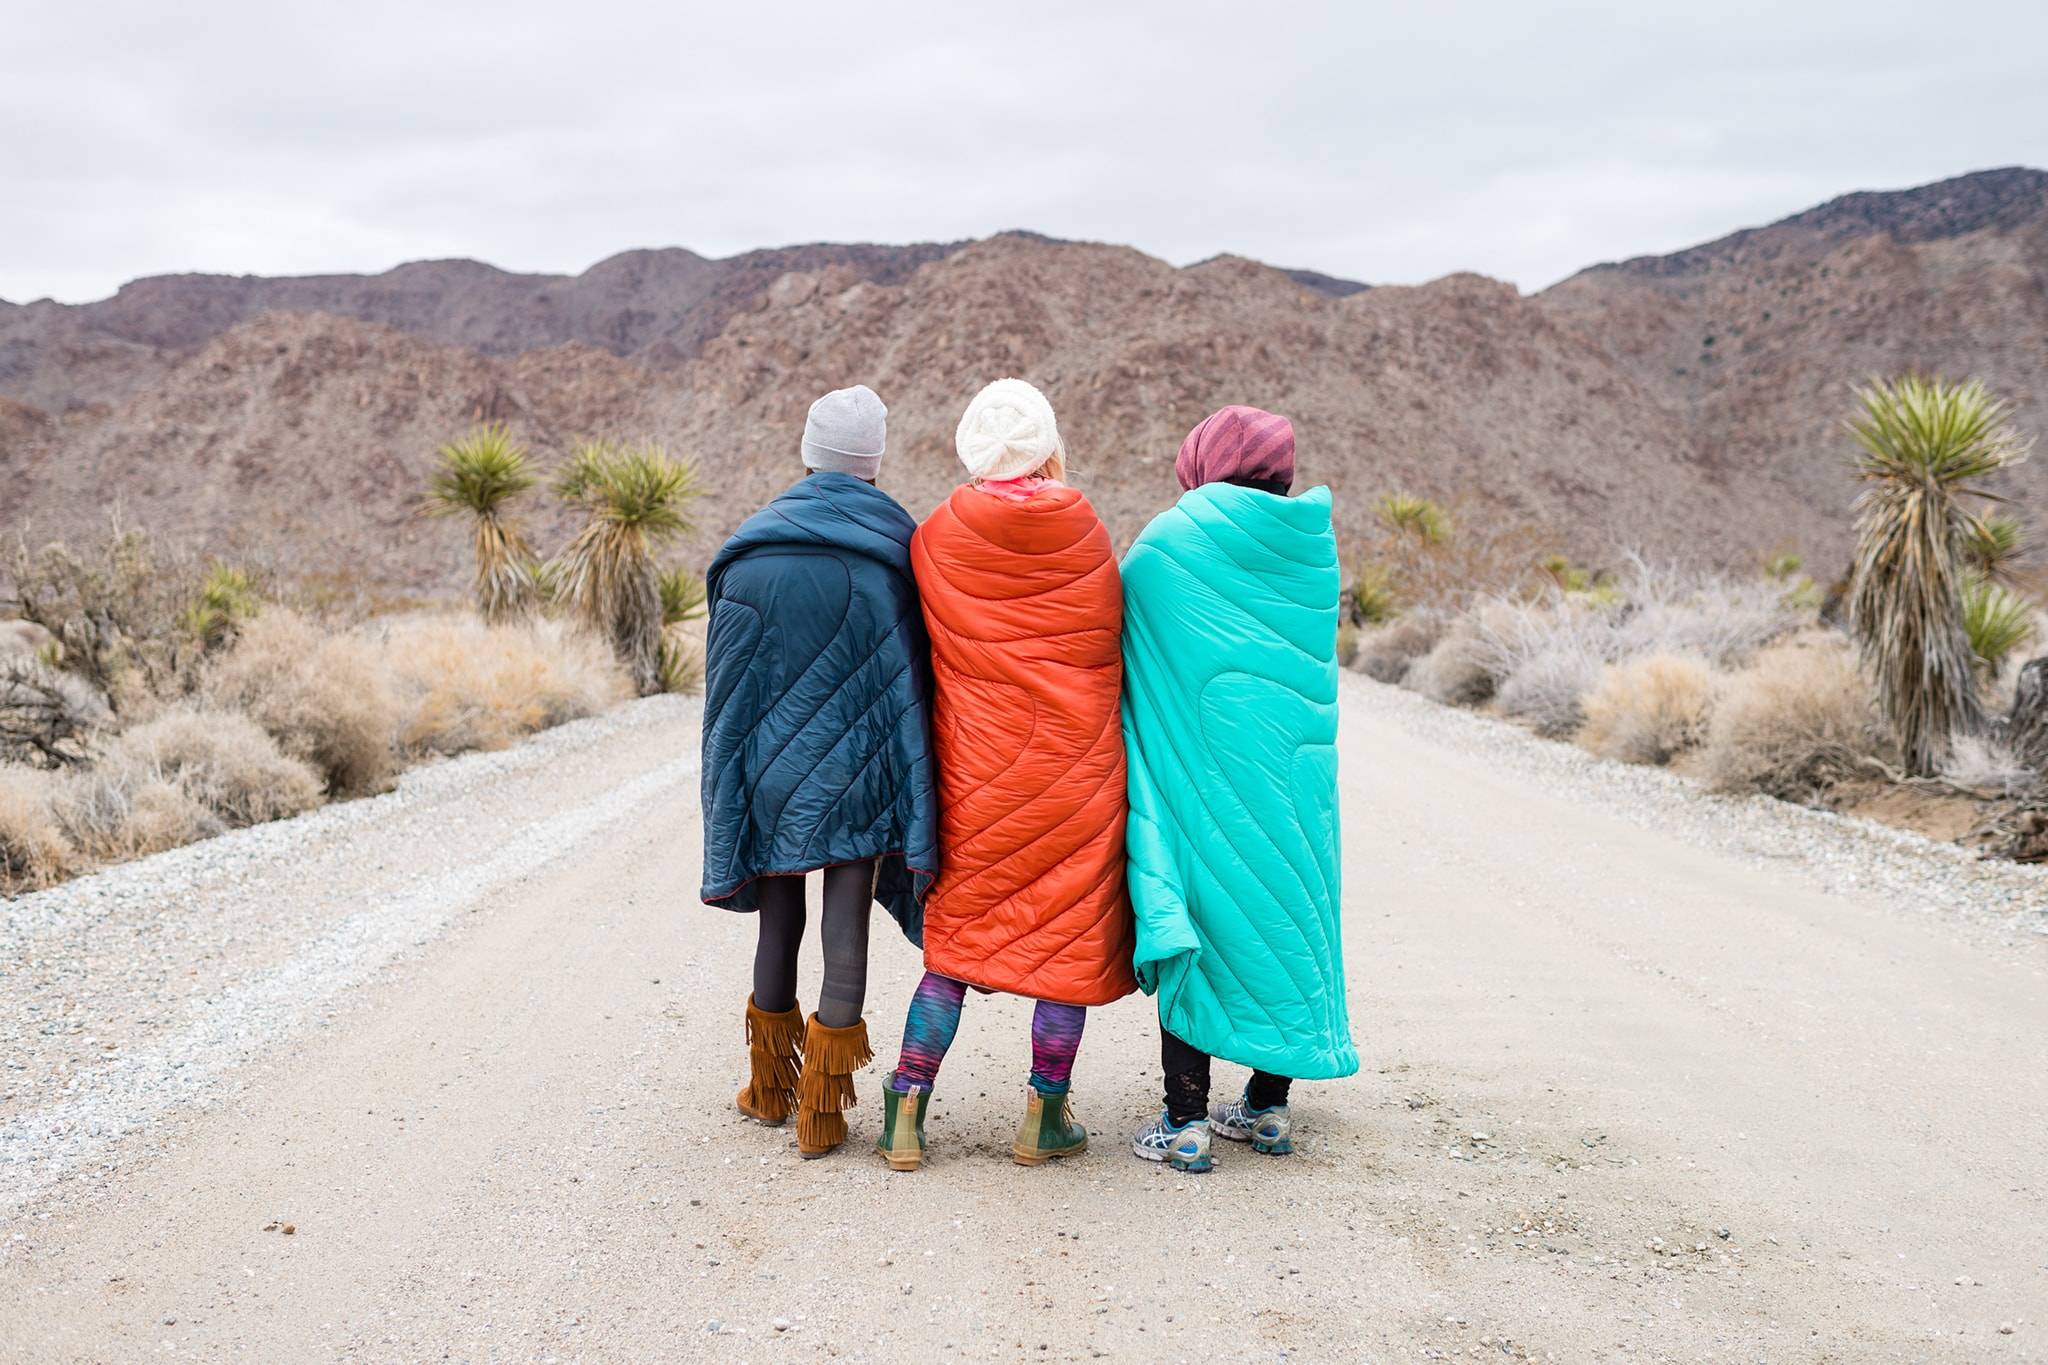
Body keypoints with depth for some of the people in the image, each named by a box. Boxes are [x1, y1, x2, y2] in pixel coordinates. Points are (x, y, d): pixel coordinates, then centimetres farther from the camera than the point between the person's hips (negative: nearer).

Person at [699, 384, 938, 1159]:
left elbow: (726, 687, 3)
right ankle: (824, 1107, 2)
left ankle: (772, 1087, 28)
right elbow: (920, 674, -2)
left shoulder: (750, 549, 0)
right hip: (860, 770, -2)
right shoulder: (900, 548, -4)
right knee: (847, 926, 2)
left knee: (779, 918, 16)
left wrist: (735, 792, 11)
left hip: (773, 767, 2)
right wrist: (914, 793, 6)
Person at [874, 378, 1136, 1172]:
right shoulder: (1084, 536, -5)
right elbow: (1112, 648, 4)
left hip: (975, 764, 2)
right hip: (1077, 763, -1)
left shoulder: (936, 538, -3)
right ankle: (1045, 1119, 12)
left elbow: (919, 657, 4)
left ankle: (905, 1115, 7)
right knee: (1072, 930, 8)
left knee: (955, 937, 10)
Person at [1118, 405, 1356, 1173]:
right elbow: (1318, 665, 12)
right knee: (1280, 919, 13)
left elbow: (1125, 652, -2)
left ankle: (1185, 1124, 1)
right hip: (1293, 774, 4)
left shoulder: (1168, 543, -7)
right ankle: (1269, 1108, 20)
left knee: (1189, 929, 2)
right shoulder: (1309, 545, 5)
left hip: (1199, 763, -4)